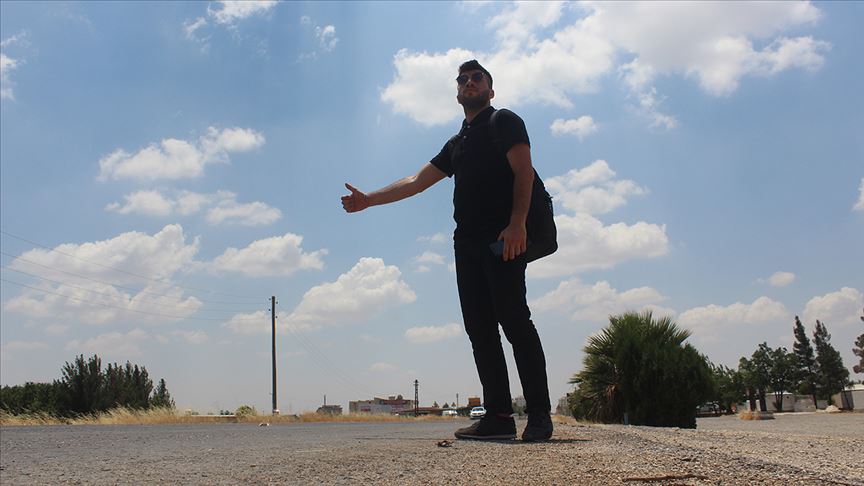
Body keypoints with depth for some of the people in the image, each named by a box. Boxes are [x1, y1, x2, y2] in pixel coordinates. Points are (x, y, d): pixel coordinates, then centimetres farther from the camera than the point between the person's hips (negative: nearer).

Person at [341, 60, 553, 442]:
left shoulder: (504, 122, 8)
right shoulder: (456, 144, 29)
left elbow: (523, 171, -6)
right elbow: (415, 182, 29)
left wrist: (517, 223, -20)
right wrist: (369, 200, 21)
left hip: (503, 238, -7)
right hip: (467, 241, 7)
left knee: (514, 321, -14)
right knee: (480, 329, 0)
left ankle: (539, 415, -11)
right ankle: (499, 416, 1)